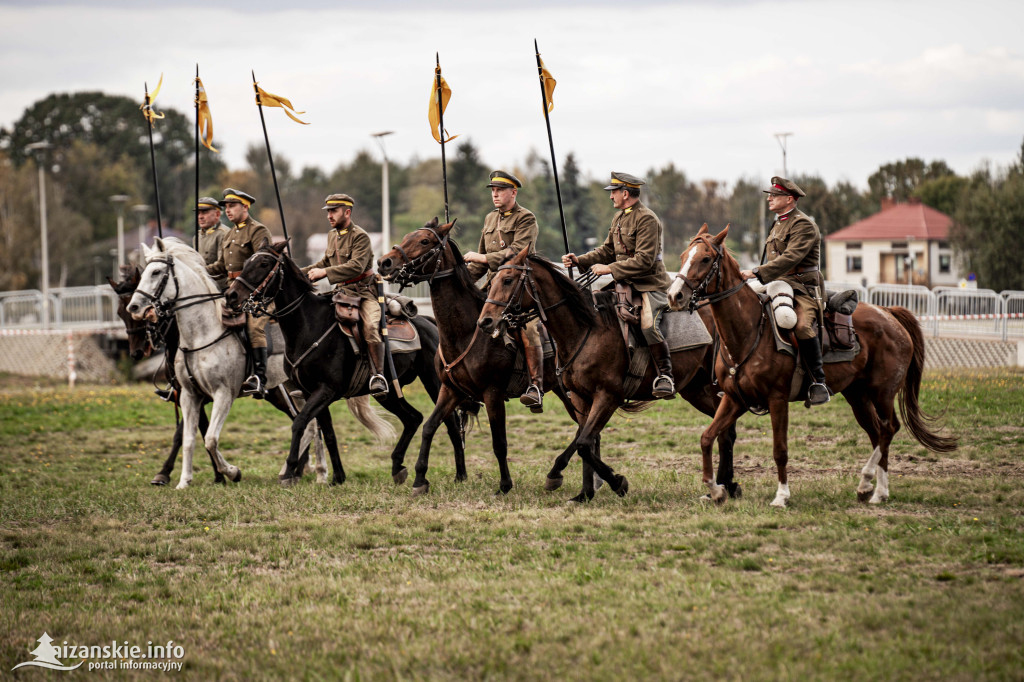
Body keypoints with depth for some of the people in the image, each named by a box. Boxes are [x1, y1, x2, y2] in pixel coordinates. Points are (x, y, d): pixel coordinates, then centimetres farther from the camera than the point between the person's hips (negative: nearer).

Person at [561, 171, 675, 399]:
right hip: (626, 284, 10)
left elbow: (644, 260, -22)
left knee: (648, 325, -30)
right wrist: (580, 260, 5)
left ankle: (665, 376, -20)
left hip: (651, 284, -9)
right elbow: (607, 250, 20)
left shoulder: (646, 219, -15)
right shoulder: (619, 217, 15)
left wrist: (610, 269, -22)